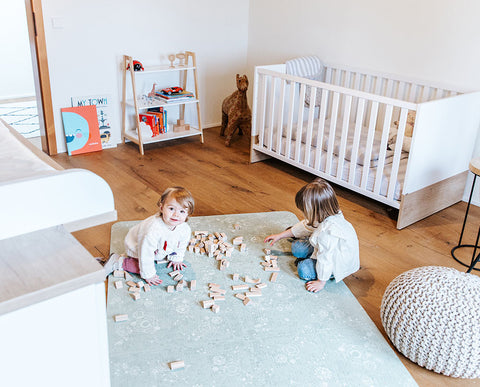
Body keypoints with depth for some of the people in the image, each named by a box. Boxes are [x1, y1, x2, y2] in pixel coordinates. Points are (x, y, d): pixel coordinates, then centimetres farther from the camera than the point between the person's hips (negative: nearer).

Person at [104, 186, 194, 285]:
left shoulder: (185, 229, -26)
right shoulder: (153, 230, -46)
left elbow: (181, 246, -2)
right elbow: (146, 254, -36)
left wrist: (176, 259, 10)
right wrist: (148, 275, -28)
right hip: (136, 249, -6)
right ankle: (117, 262, -4)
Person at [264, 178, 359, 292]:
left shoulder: (327, 232, -42)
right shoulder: (325, 216, -12)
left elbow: (325, 260, -33)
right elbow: (306, 225, 5)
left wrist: (321, 282, -20)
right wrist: (280, 235, 13)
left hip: (339, 264, -8)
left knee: (304, 270, -20)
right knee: (297, 247, 3)